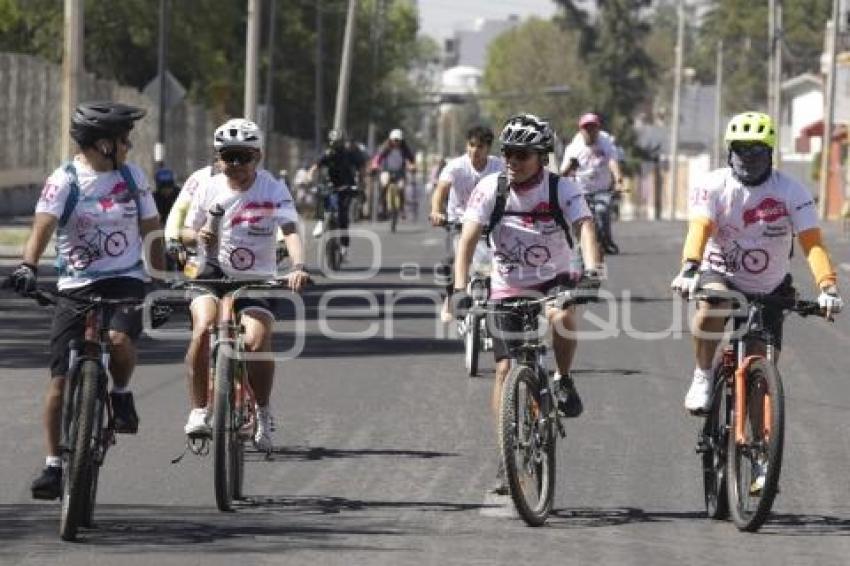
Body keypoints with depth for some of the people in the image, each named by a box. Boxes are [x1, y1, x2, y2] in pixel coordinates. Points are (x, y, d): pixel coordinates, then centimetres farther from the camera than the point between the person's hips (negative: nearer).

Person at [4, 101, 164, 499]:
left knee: (119, 339, -31)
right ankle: (53, 465, 7)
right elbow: (43, 226, -21)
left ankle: (121, 393, 1)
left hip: (125, 280, 1)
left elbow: (151, 230, 14)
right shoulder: (64, 181, -7)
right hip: (75, 286, -1)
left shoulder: (132, 177, 6)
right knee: (61, 379, -4)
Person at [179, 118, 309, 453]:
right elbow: (186, 233, 9)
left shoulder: (273, 190, -9)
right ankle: (199, 411, -17)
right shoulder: (208, 188, -2)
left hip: (256, 280, -1)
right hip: (213, 274, 1)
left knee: (258, 343, -23)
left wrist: (298, 267, -40)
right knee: (204, 328, -28)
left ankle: (262, 414, 2)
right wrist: (197, 236, -16)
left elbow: (290, 231, -21)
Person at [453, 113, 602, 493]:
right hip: (508, 289, 1)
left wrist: (591, 271, -48)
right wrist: (460, 289, -33)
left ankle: (563, 381, -7)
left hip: (553, 281, -1)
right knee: (505, 368, -6)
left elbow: (585, 228, -28)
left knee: (562, 317, -35)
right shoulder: (491, 188, -12)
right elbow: (468, 239, -19)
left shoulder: (561, 189, -14)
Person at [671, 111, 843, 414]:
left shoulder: (791, 192, -14)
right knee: (713, 302, -36)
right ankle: (702, 377, -16)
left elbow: (812, 242, -22)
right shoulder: (713, 185, -14)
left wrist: (828, 287, -39)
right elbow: (700, 228, -29)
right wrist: (689, 269, -49)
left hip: (770, 291, 1)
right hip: (721, 275, -1)